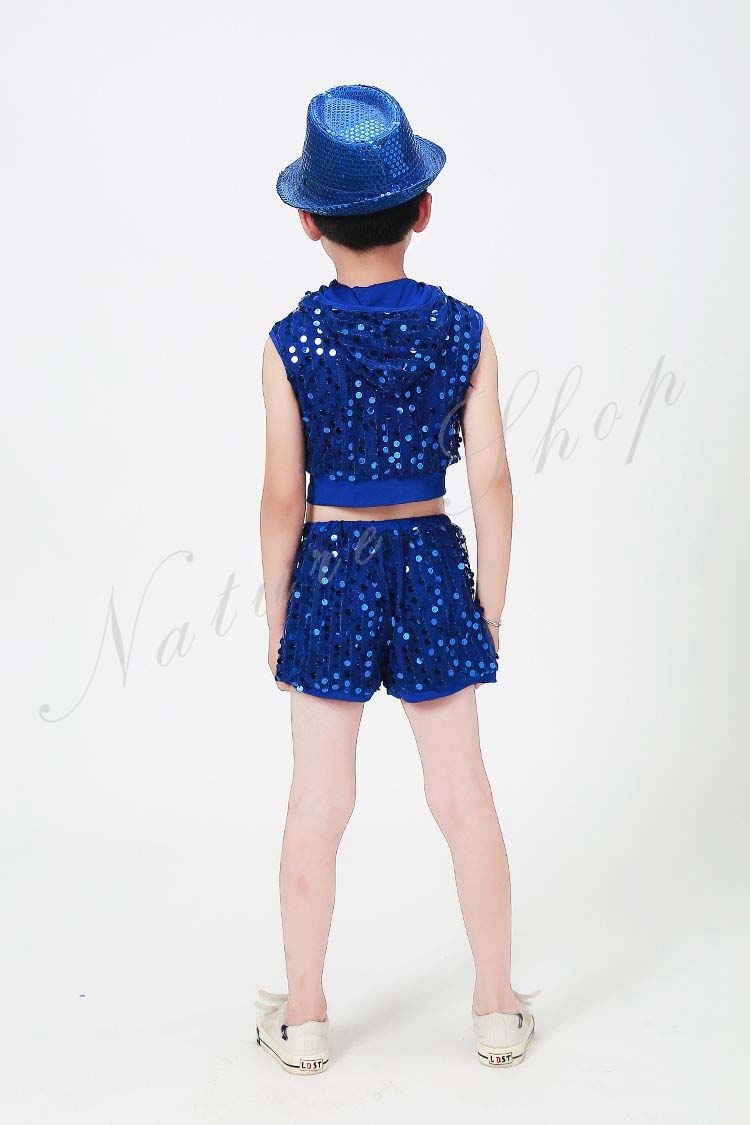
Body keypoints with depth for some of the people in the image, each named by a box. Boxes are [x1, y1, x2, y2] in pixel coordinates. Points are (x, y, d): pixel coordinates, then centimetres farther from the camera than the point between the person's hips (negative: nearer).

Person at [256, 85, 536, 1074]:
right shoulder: (465, 332, -7)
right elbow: (490, 480, -4)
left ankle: (304, 1017, 21)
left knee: (319, 803, 9)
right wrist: (492, 598, 6)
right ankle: (498, 1010, 22)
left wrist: (277, 609, 5)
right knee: (463, 794, 11)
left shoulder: (291, 345, -11)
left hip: (331, 570, -1)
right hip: (432, 565, 1)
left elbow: (283, 498, -7)